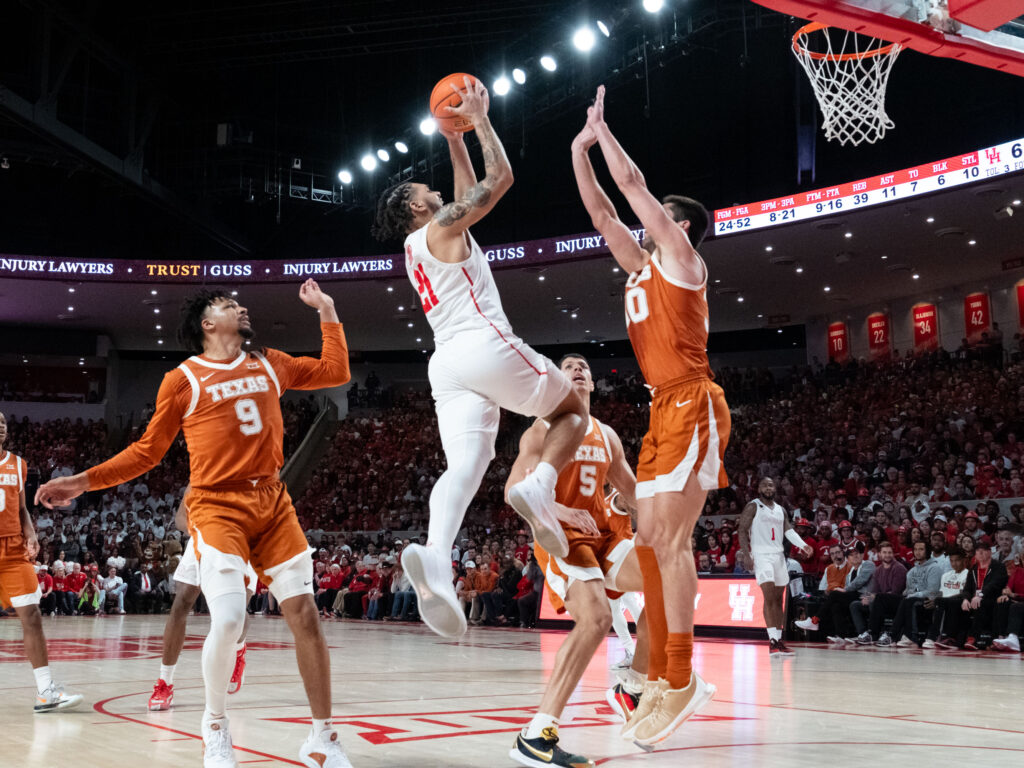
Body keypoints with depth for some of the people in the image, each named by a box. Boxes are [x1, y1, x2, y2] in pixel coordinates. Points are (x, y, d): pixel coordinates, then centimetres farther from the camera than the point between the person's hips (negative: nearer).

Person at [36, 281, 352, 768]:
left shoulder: (270, 365, 14)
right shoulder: (183, 380, 3)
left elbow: (335, 372, 21)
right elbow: (147, 451, 7)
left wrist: (327, 312, 21)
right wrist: (84, 481, 0)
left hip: (273, 501, 4)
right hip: (217, 506, -4)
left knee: (304, 614, -3)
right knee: (227, 621, -20)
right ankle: (215, 726, 9)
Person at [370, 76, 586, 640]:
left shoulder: (417, 248, 29)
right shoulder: (441, 226, 5)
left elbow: (470, 192, 40)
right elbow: (501, 178, 5)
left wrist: (454, 138, 41)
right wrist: (479, 119, 15)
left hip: (446, 364, 7)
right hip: (486, 345, -7)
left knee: (464, 466, -11)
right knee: (572, 411, 13)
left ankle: (435, 554, -40)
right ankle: (539, 487, -16)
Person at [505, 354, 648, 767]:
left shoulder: (606, 435, 16)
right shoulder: (543, 430, -3)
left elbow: (633, 491, 22)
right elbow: (515, 489, -12)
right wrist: (561, 511, -27)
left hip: (601, 535, 7)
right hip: (559, 537, -7)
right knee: (595, 617, -30)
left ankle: (632, 691, 5)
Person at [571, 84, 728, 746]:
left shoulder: (681, 257, -1)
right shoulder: (642, 265, 21)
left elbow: (632, 182, -4)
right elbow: (602, 211, 23)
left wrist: (602, 127, 8)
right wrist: (580, 148, 22)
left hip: (691, 405, -9)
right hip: (664, 410, 9)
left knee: (669, 539, -15)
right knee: (650, 543, 5)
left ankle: (684, 680, -14)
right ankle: (660, 679, 9)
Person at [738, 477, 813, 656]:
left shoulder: (781, 510, 17)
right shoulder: (753, 507, 0)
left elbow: (788, 530, 6)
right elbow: (742, 531, -5)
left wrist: (803, 545, -12)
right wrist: (747, 555, -17)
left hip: (779, 555, 6)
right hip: (761, 554, -6)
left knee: (778, 599, 7)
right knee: (769, 596, -17)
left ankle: (779, 639, 12)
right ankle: (773, 641, -21)